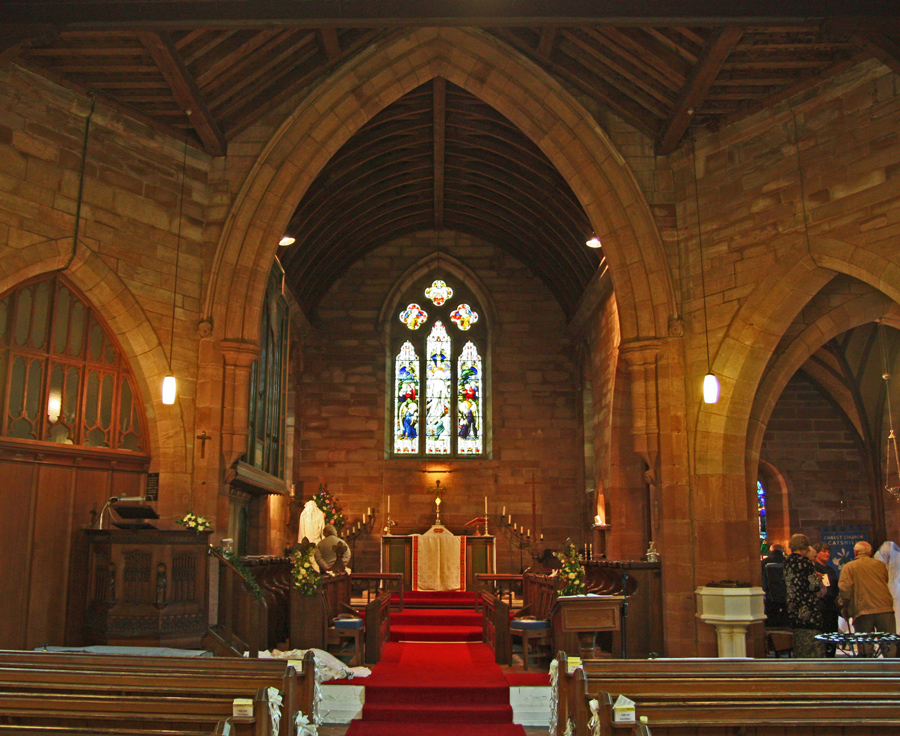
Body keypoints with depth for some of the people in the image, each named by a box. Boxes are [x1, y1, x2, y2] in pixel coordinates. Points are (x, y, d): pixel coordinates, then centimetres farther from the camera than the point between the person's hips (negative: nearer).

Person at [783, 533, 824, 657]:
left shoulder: (786, 562, 11)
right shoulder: (804, 561, -11)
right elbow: (814, 585, -13)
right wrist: (816, 577, 9)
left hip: (792, 609, 7)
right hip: (807, 609, -7)